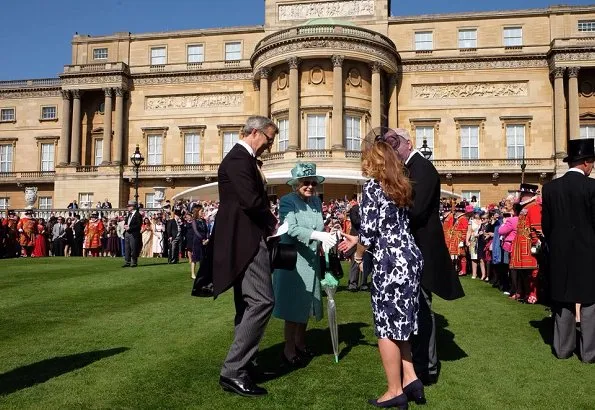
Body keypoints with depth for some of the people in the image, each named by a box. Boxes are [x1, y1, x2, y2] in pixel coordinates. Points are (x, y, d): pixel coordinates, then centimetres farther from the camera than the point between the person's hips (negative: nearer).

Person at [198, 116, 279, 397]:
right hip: (246, 240, -11)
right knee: (262, 300, -14)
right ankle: (233, 371, -9)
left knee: (248, 305, 15)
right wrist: (271, 222, -7)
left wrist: (267, 223, 5)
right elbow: (251, 201, -24)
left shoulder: (243, 159, 21)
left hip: (245, 240, 11)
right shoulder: (238, 159, -13)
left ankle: (241, 365, 24)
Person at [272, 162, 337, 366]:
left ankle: (300, 342, 31)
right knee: (293, 305, -1)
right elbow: (292, 229, -23)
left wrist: (326, 240, -9)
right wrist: (319, 235, -35)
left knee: (306, 304, 16)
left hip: (311, 260, 7)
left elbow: (319, 227, 11)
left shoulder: (316, 201, 8)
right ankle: (289, 350, 10)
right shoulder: (288, 200, -11)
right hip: (292, 260, -6)